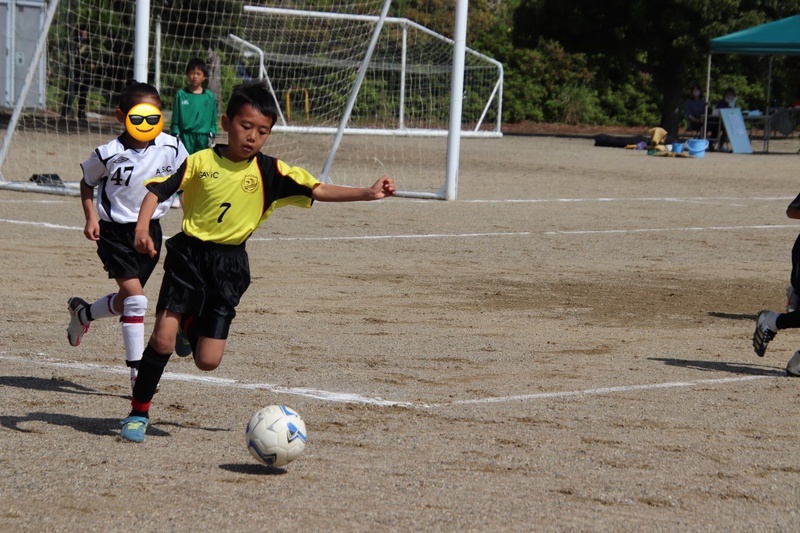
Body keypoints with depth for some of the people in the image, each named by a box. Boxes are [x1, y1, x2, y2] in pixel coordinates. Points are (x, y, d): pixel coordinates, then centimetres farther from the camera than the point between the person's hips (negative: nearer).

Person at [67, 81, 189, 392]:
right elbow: (87, 183, 3)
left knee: (126, 301, 13)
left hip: (150, 229, 4)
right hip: (115, 231, -4)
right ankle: (136, 370, -7)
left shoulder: (171, 148, -9)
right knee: (135, 298, -16)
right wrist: (91, 218, -9)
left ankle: (82, 313, 45)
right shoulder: (109, 154, -15)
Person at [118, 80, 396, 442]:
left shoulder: (270, 172, -2)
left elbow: (318, 191, -4)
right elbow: (157, 191, -4)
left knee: (208, 361, -2)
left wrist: (368, 193, -13)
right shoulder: (201, 162, -5)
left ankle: (191, 326, 35)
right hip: (189, 254, -2)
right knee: (163, 339, -16)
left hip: (229, 266, 2)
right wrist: (142, 226, -20)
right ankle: (138, 413, 2)